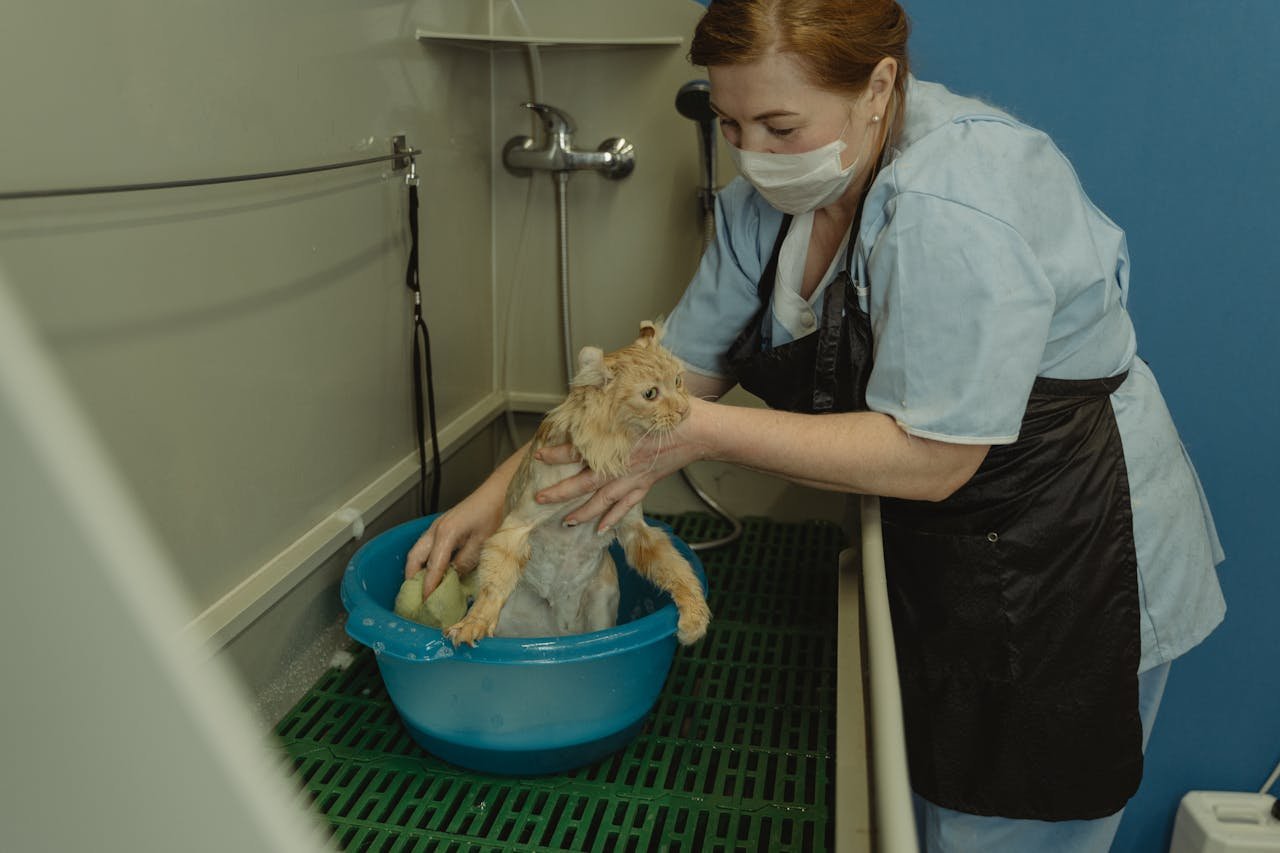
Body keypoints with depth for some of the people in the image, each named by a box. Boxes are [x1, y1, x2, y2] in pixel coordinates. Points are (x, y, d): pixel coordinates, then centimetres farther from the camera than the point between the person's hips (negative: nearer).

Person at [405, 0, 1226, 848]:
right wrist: (501, 490, -7)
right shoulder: (773, 196, -3)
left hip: (1065, 578, -7)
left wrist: (702, 431, -27)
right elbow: (678, 368, 0)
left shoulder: (954, 207, -29)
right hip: (940, 558, 8)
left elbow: (928, 459, -27)